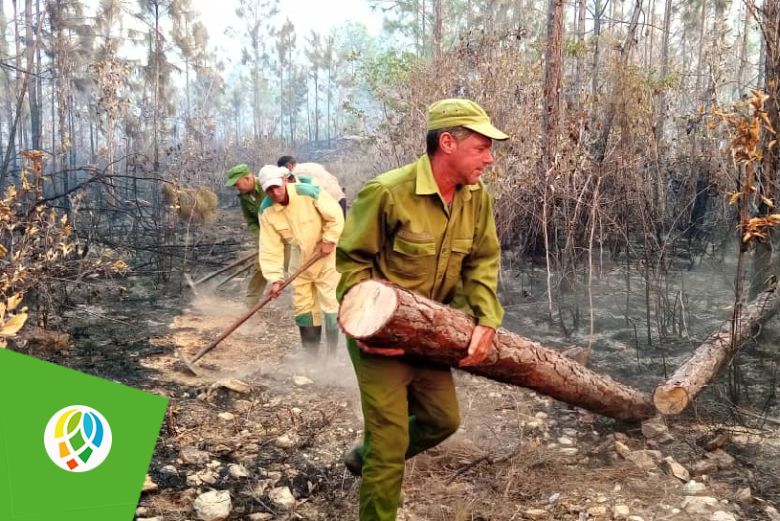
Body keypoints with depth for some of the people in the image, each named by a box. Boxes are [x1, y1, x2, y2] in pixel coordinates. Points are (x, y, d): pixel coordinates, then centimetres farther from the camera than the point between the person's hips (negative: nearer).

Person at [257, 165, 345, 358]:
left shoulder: (309, 193, -25)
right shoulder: (266, 212, -14)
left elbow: (335, 216, -13)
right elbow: (271, 248, -13)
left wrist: (328, 240, -16)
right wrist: (275, 278, -18)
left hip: (325, 254, -4)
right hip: (300, 258, 4)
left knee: (330, 305, -4)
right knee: (302, 307, 9)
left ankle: (333, 354, 7)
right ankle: (310, 354, 24)